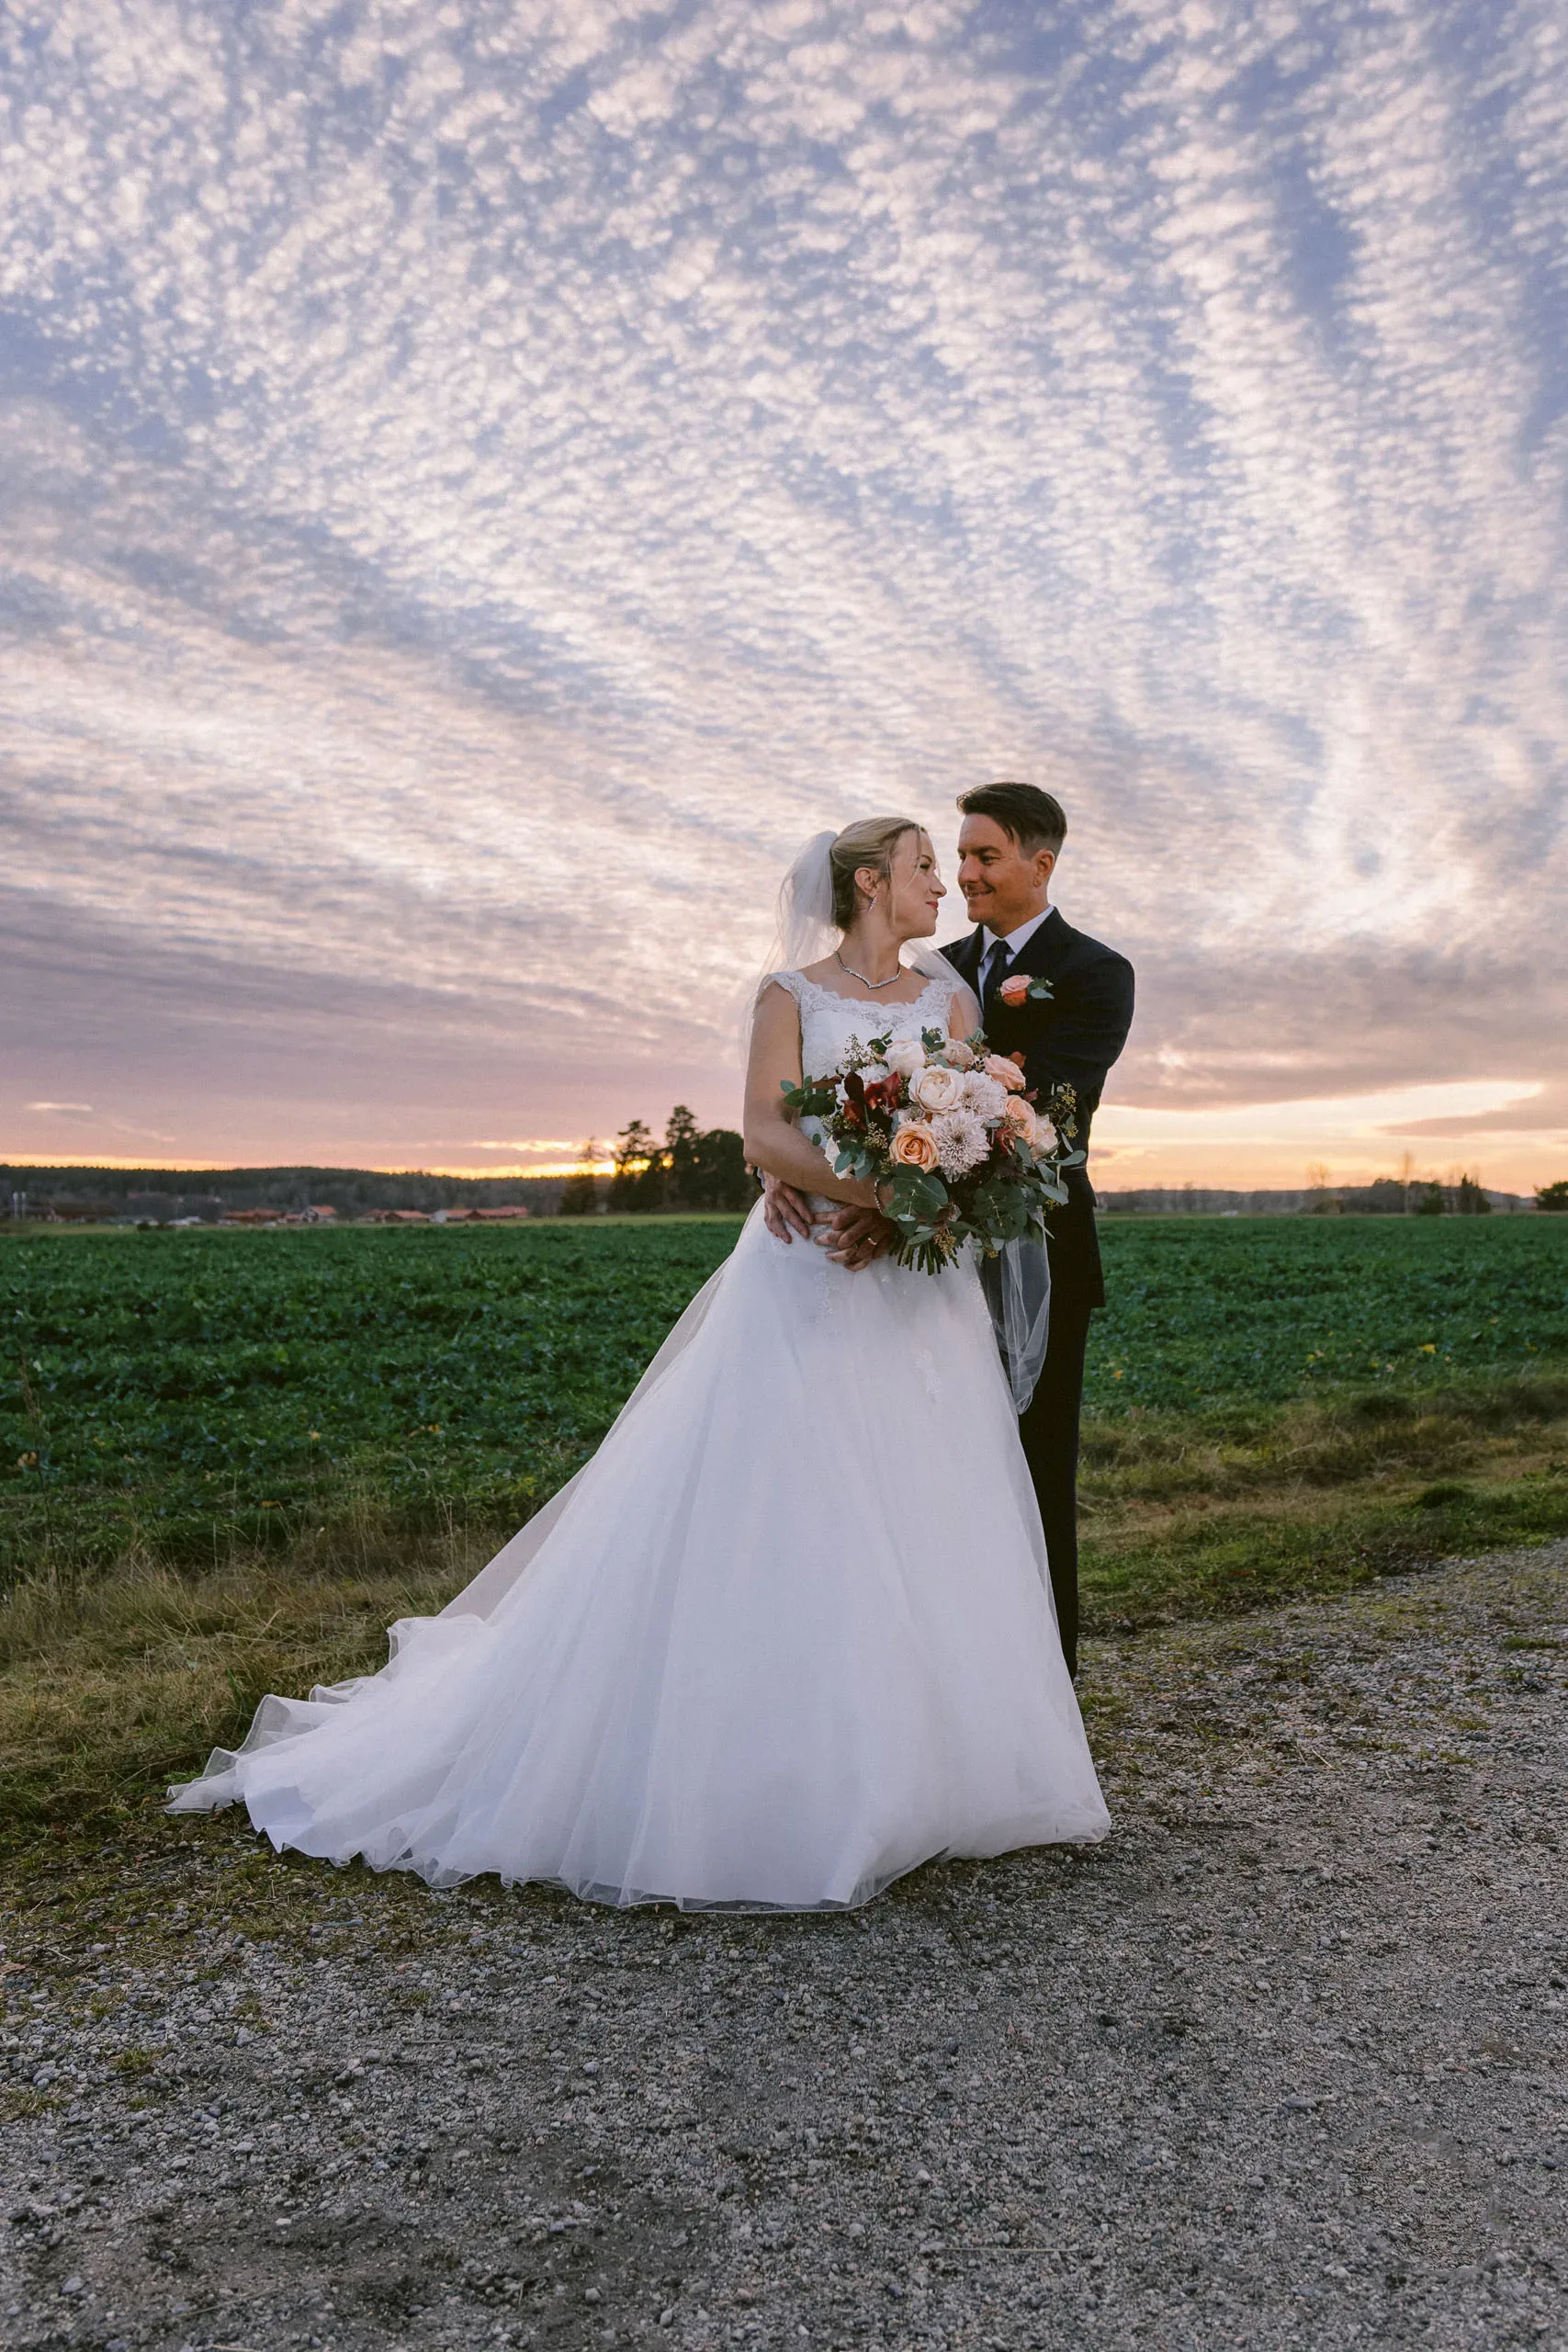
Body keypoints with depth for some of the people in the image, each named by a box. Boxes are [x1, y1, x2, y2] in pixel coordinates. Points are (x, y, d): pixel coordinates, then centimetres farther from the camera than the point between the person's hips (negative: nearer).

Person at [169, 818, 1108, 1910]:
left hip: (923, 1297, 4)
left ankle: (913, 1763, 19)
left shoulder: (950, 994, 14)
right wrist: (876, 1187, -22)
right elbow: (766, 1134, -9)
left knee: (921, 1524, 5)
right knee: (766, 1523, -4)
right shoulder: (790, 992, 3)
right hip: (807, 1290, -4)